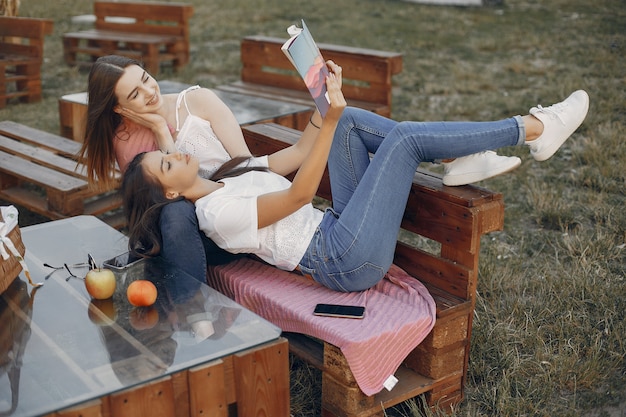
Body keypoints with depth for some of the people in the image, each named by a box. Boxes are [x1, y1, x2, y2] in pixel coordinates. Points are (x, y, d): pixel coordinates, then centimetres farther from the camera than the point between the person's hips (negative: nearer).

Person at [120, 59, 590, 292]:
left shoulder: (228, 177, 17)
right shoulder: (214, 211, -12)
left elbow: (300, 152, 18)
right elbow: (299, 194, -19)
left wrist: (327, 100, 6)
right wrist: (330, 118, -22)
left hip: (335, 228, 9)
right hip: (346, 260, -9)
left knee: (352, 121, 1)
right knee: (401, 136, -15)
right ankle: (531, 129, -5)